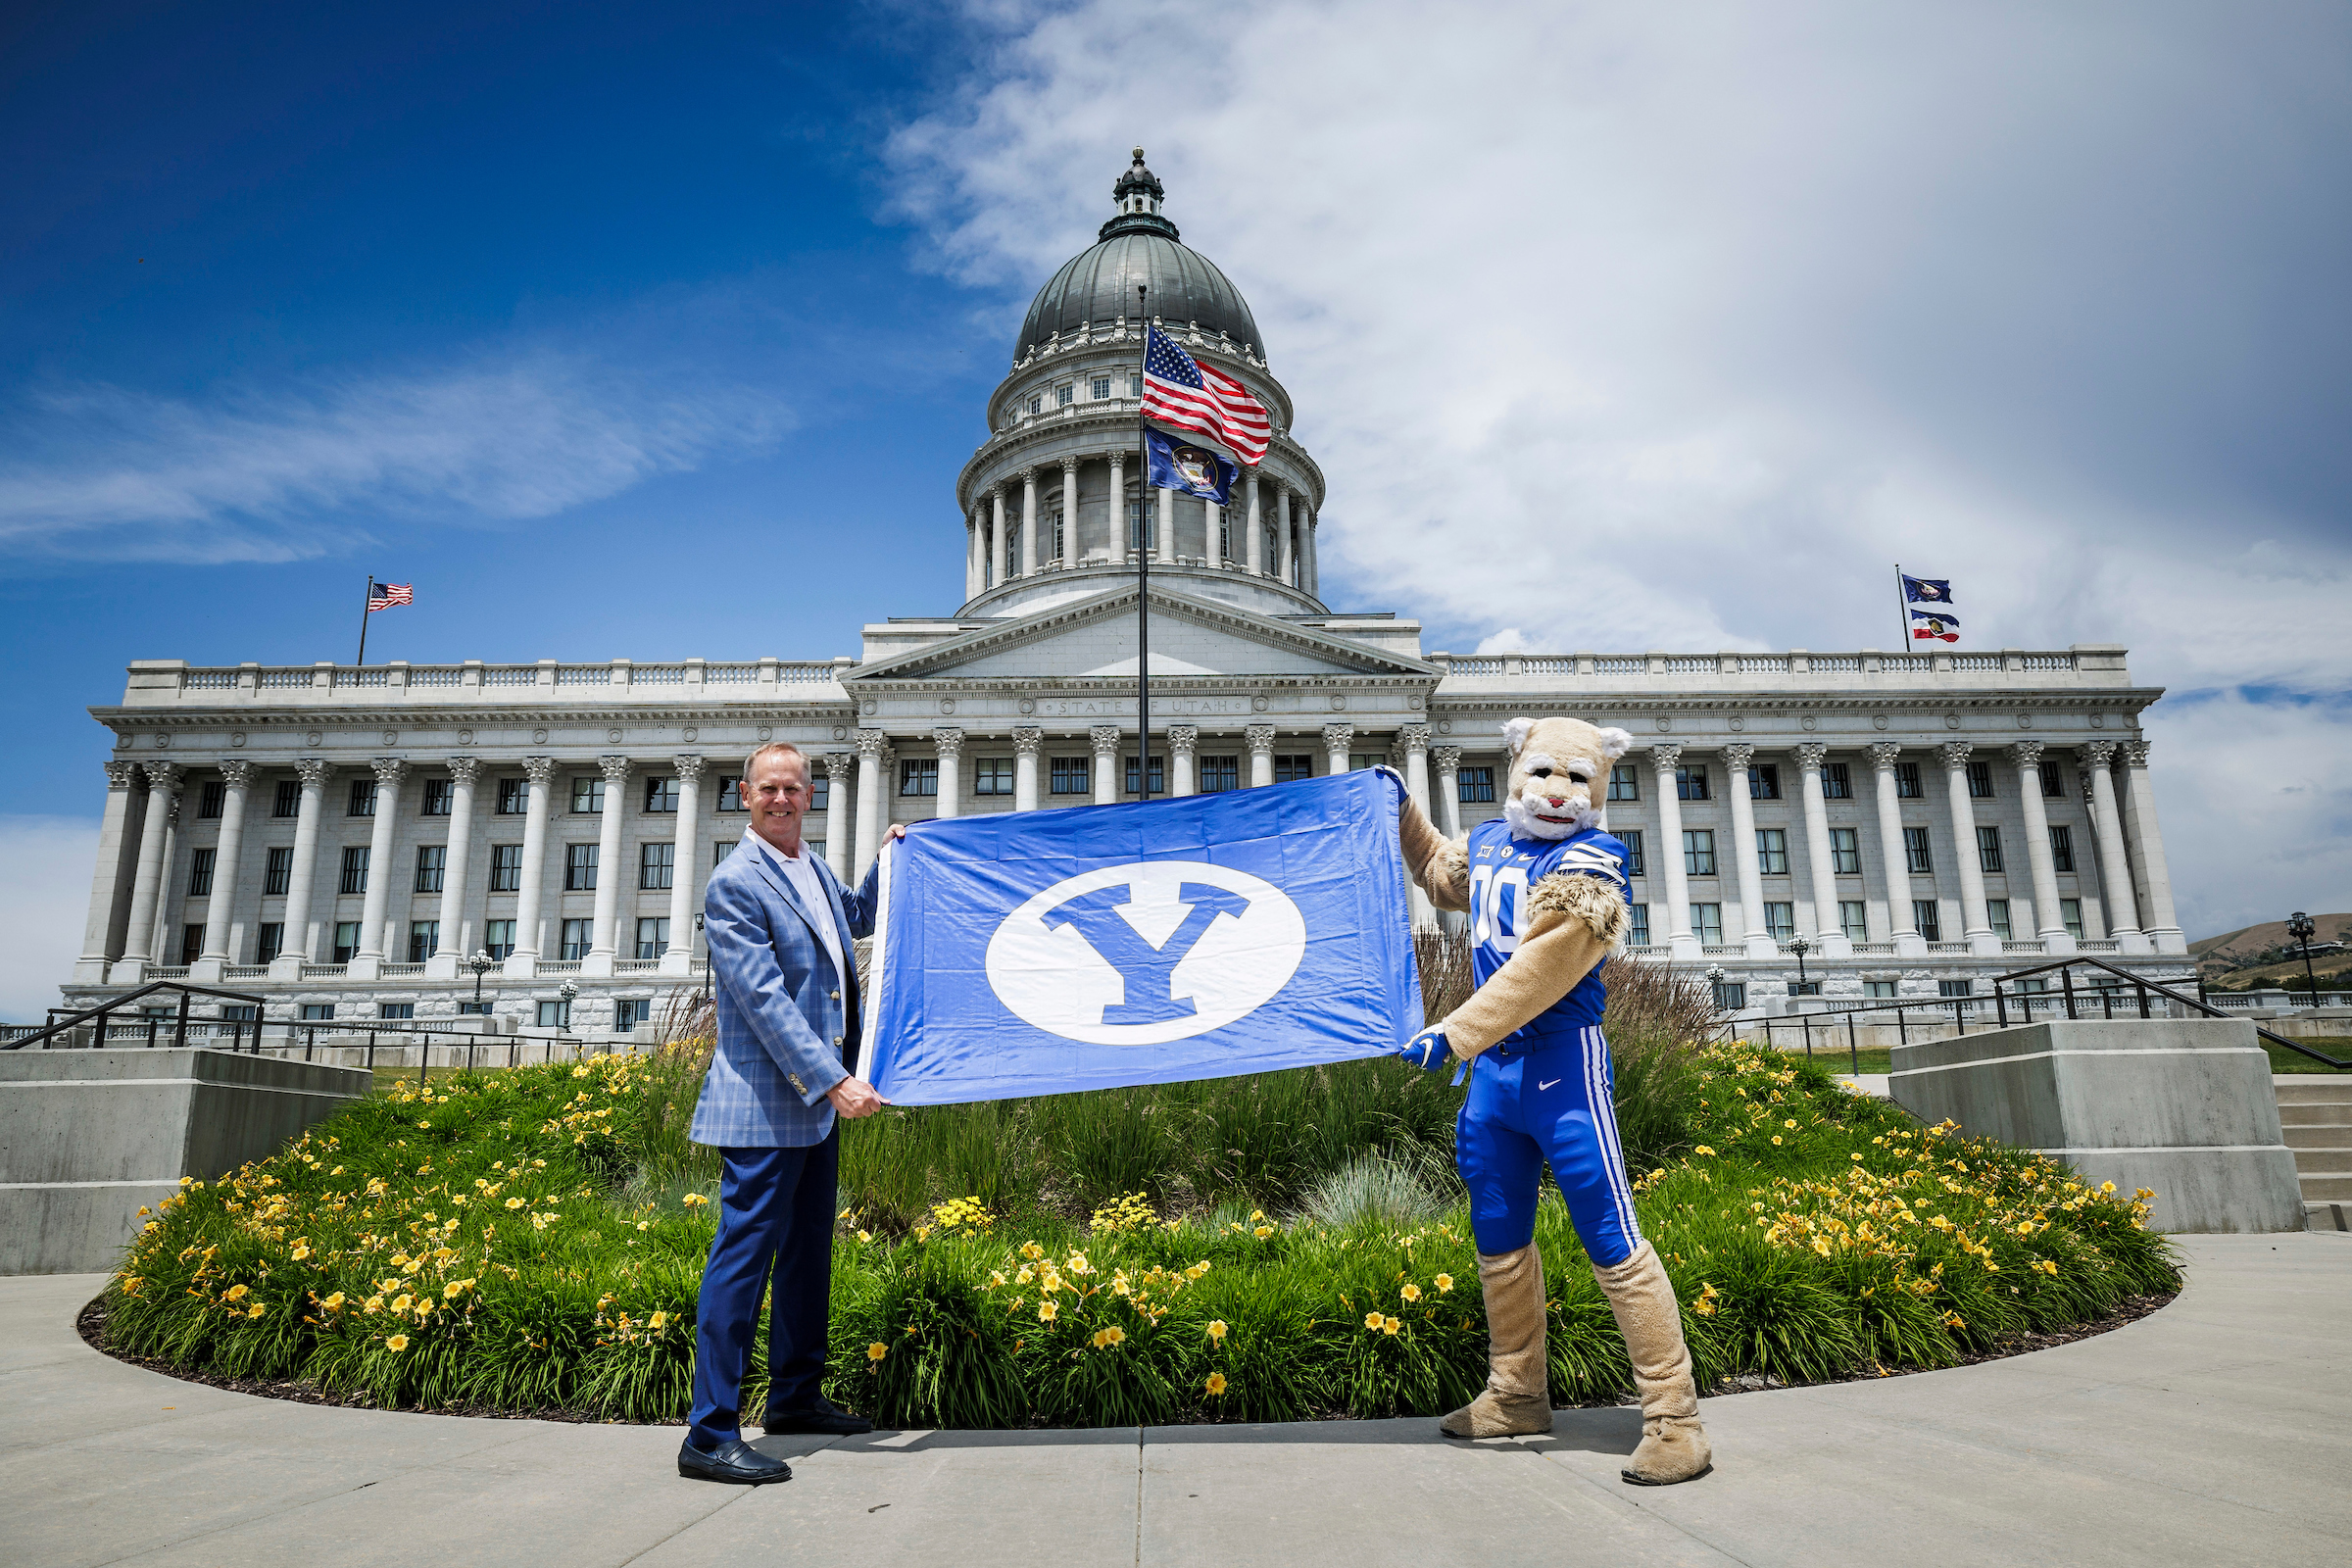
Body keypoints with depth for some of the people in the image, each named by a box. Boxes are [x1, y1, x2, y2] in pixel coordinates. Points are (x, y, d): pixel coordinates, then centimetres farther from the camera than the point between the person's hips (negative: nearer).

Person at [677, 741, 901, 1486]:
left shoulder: (814, 868, 11)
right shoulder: (735, 883, -14)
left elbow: (858, 918, 34)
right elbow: (765, 1000, -21)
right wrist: (834, 1081, -25)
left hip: (818, 1099, 9)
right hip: (765, 1105, -9)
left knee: (808, 1253, 17)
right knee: (745, 1256, -6)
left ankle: (796, 1397, 31)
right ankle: (710, 1436, 2)